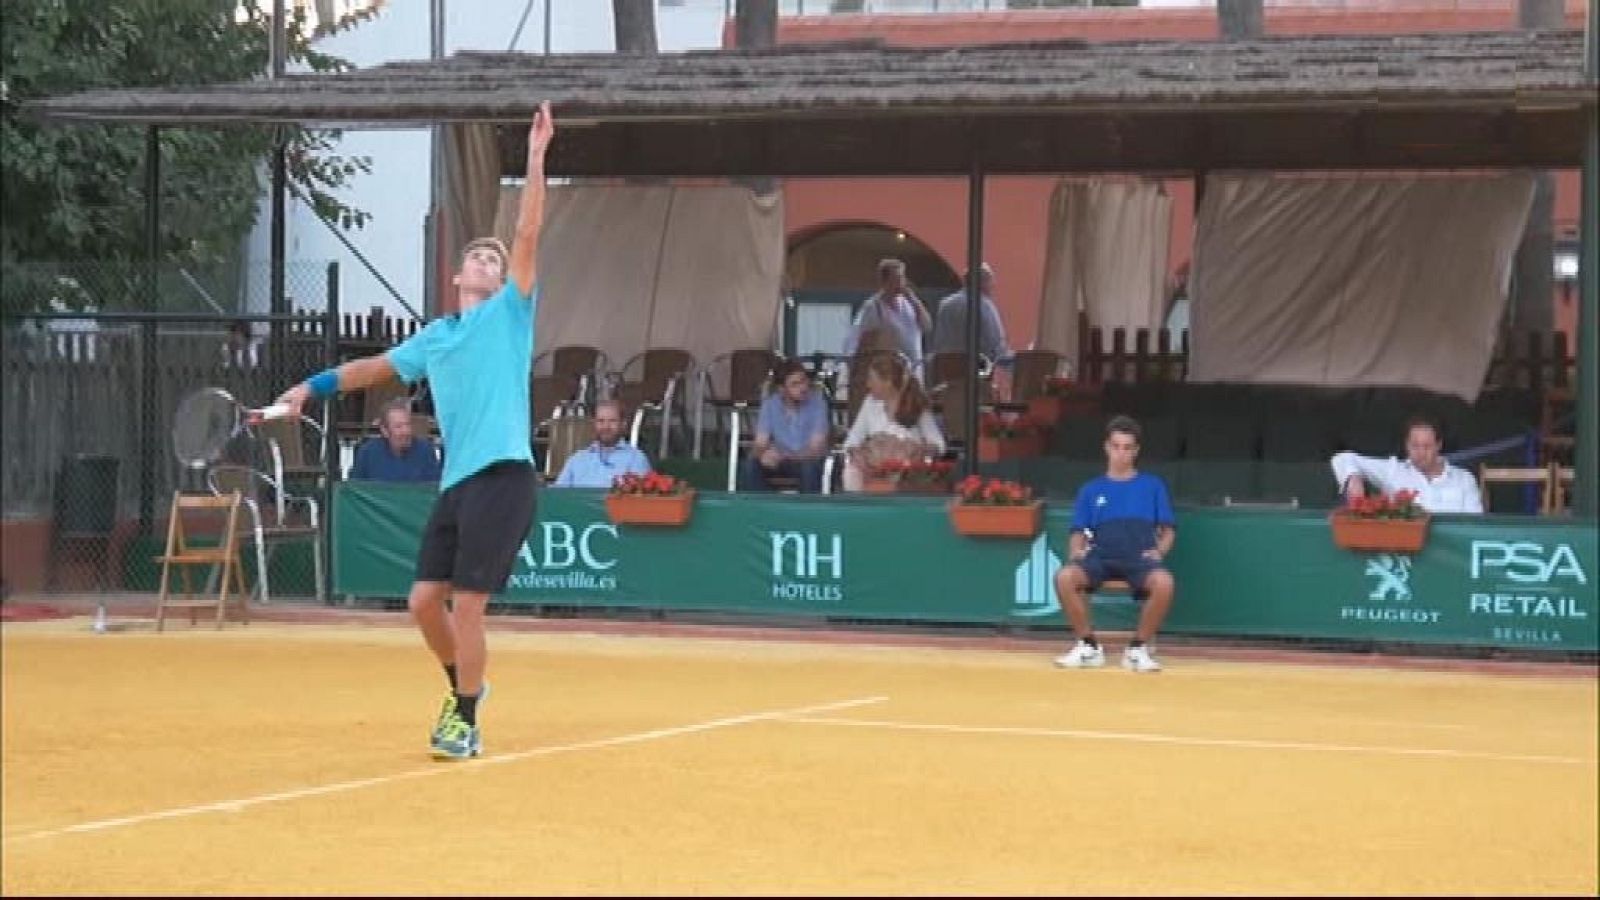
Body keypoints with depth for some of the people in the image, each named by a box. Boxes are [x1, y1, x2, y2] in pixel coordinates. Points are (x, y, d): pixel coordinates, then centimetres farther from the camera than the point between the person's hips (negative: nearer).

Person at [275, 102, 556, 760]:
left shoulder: (510, 312, 5)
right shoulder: (434, 337, 20)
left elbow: (528, 235, -4)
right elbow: (376, 367, 33)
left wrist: (536, 159, -11)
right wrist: (313, 386, 26)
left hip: (502, 474, -6)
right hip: (456, 481, 6)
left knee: (466, 605, -9)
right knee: (424, 600, 5)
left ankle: (466, 723, 2)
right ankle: (464, 686, 30)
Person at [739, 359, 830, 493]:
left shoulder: (817, 402, -16)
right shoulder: (770, 403, -7)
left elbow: (816, 449, -21)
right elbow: (760, 445, -9)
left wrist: (785, 456, -36)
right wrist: (763, 455, -35)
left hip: (807, 460, -2)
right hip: (780, 461, 2)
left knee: (810, 467, -37)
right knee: (749, 465, -26)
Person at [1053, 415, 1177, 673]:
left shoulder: (1153, 486, 17)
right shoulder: (1091, 490, 20)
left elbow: (1168, 529, 14)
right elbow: (1079, 533, 16)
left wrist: (1160, 550, -7)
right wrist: (1076, 552, -7)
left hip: (1139, 558, -1)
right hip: (1100, 557, 1)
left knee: (1164, 583, -37)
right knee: (1065, 577, -33)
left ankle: (1139, 648, -16)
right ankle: (1089, 645, -15)